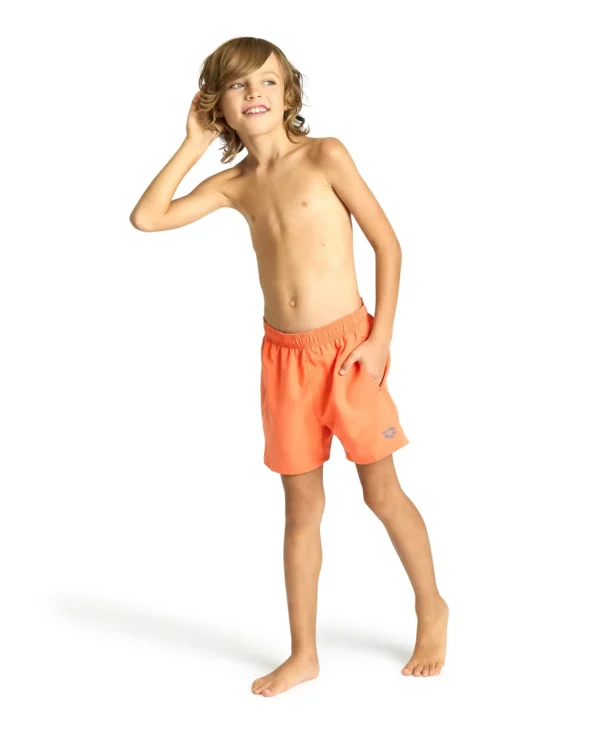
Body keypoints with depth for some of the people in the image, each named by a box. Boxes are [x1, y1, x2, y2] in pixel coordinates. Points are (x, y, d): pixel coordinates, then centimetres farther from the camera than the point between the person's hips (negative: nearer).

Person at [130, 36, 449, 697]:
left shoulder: (324, 156, -6)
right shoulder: (233, 183, 6)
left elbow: (387, 244, -6)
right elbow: (147, 218, 0)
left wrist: (380, 337, -11)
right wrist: (194, 144, 2)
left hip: (347, 343, -4)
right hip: (284, 354, 4)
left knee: (381, 492, 6)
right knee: (302, 508, 10)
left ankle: (431, 610, 30)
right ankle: (303, 654, 21)